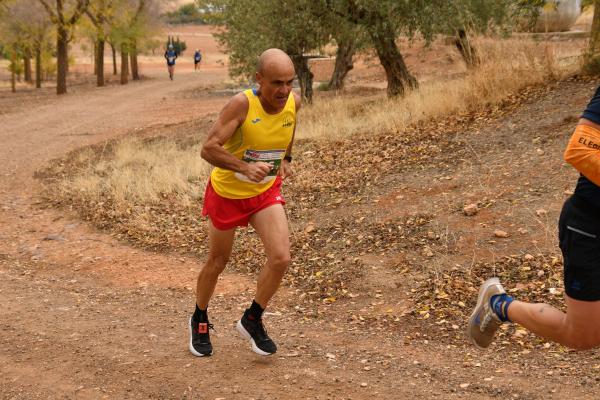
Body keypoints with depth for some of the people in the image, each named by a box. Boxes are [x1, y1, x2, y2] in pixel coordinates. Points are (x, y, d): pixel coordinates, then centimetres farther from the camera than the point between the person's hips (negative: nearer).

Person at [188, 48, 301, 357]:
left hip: (266, 192, 4)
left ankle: (252, 321, 11)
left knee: (281, 259, -12)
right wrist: (245, 167, -43)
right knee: (217, 263, 12)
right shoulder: (242, 104, -28)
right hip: (227, 192, -3)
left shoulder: (293, 102, -12)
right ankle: (199, 321, 38)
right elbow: (208, 149, -32)